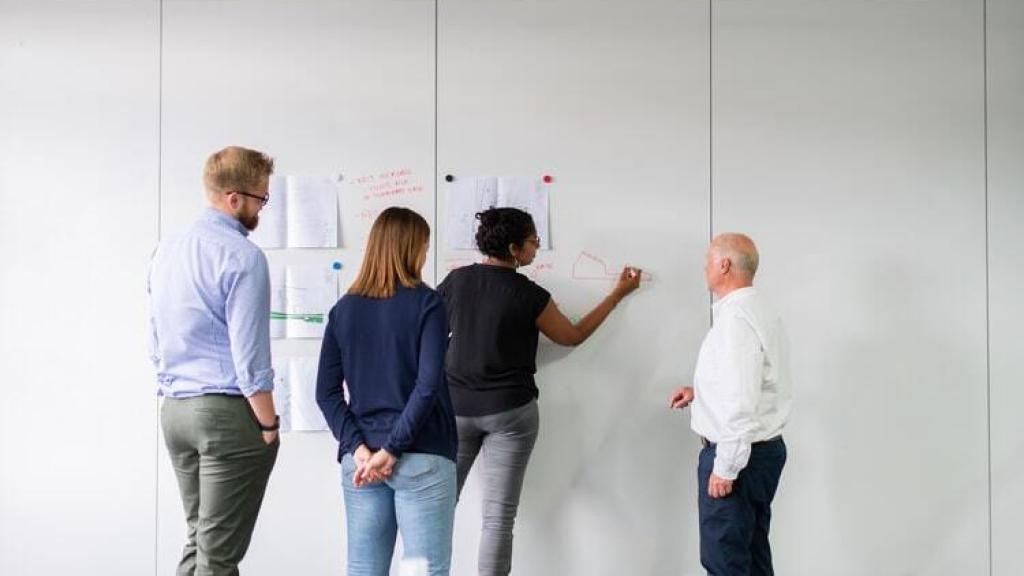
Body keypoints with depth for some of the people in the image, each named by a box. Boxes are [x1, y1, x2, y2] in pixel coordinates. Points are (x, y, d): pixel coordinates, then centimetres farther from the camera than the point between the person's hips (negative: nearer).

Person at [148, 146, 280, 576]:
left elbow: (156, 341, 14)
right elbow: (249, 353, -16)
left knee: (197, 540, 17)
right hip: (228, 412, -7)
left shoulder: (166, 250, 10)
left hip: (174, 410, 8)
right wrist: (269, 424, -8)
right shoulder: (242, 256, -14)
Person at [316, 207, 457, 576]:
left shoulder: (344, 309, 8)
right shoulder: (426, 303, -5)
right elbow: (428, 385, -15)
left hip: (361, 459, 5)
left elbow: (327, 392, 2)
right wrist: (393, 449, -12)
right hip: (422, 458, -4)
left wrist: (358, 447, -4)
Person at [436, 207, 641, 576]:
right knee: (499, 516, 1)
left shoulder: (457, 280, -1)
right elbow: (573, 337, 5)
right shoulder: (529, 295, -10)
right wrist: (619, 294, 12)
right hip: (510, 411, -3)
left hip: (456, 408, 3)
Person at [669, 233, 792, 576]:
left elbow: (741, 402, -26)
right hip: (765, 447, 10)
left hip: (738, 454, -10)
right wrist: (700, 391, 17)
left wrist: (725, 468, -21)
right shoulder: (758, 309, 11)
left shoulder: (735, 318, -21)